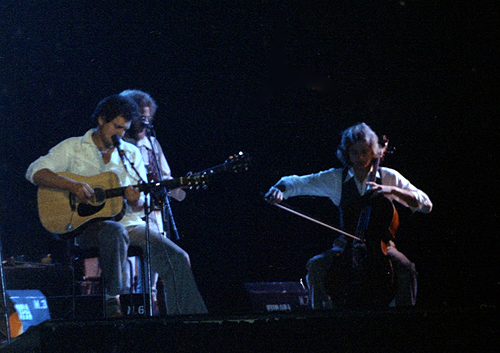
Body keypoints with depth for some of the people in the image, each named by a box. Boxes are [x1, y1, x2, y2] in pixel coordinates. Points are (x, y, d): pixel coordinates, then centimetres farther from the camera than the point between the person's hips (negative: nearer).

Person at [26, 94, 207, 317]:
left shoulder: (131, 154, 15)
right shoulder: (74, 147, 6)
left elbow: (140, 207, 13)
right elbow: (35, 172, -7)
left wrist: (135, 201, -13)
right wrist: (73, 185, -20)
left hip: (128, 222, 4)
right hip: (86, 224, -4)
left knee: (177, 258, -16)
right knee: (115, 232, -40)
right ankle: (113, 300, -31)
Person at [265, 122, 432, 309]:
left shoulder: (388, 177, 3)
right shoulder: (336, 179, 6)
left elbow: (425, 204, -3)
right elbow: (297, 183, 7)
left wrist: (393, 191, -17)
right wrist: (279, 189, -17)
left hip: (380, 245, -1)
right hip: (346, 244, 1)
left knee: (405, 268, -33)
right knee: (316, 266, -28)